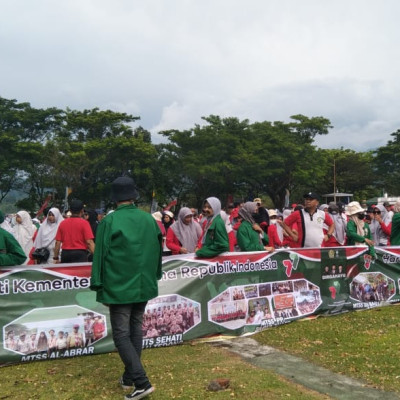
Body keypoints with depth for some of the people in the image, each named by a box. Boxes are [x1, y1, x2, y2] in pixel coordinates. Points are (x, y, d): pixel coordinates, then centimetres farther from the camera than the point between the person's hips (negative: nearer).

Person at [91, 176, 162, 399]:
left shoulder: (110, 221, -13)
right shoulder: (149, 219, 3)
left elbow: (101, 255, -10)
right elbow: (158, 251, 12)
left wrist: (97, 284, -1)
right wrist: (154, 276, 24)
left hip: (119, 287, -5)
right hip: (144, 286, 6)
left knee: (122, 335, 1)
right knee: (136, 329, 16)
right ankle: (130, 377, 25)